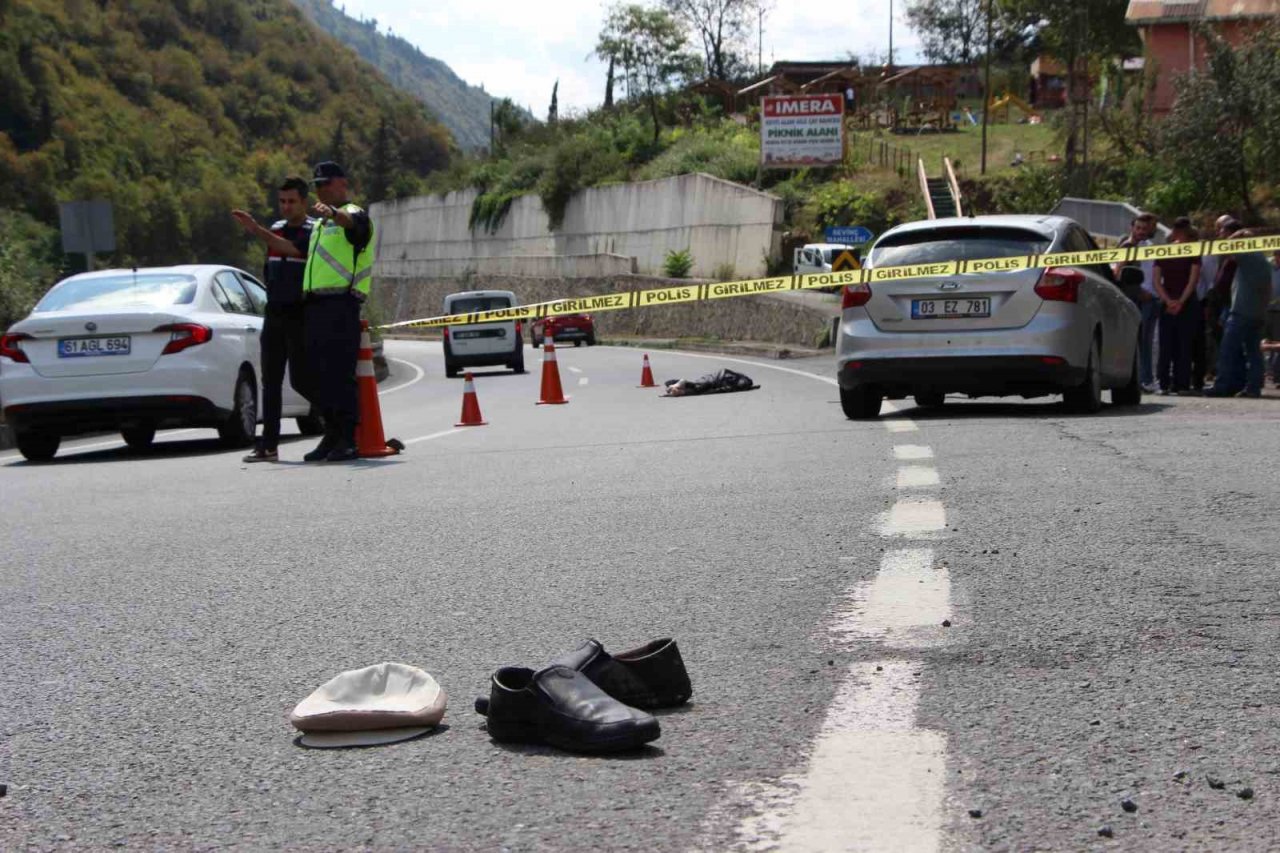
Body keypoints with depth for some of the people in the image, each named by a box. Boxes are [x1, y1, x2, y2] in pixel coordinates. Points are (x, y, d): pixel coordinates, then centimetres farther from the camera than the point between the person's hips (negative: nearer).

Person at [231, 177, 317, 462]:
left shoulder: (314, 232, -6)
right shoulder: (276, 229, 15)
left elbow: (291, 249, -25)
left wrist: (256, 230, -30)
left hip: (300, 314, -6)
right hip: (274, 313, 6)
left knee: (300, 378, -7)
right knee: (271, 380, 3)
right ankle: (268, 445, 3)